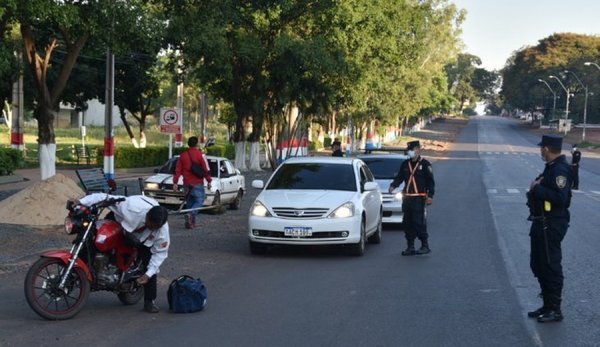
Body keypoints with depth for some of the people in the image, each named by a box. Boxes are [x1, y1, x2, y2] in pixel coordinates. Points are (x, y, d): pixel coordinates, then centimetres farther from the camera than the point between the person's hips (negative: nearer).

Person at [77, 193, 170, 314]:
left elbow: (160, 252, -23)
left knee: (149, 262, -15)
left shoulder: (162, 229, -33)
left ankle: (149, 301, -6)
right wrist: (81, 202, -47)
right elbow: (104, 197, -38)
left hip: (143, 239, 0)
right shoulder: (132, 207, -43)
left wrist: (148, 274, -32)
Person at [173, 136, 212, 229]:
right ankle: (191, 214, -25)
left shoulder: (183, 155, 8)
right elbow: (206, 169, -9)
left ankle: (191, 222, 12)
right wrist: (209, 181, -2)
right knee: (199, 201, 0)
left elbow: (178, 170, 7)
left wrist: (175, 182, 8)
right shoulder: (200, 155, -6)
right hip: (197, 183, -5)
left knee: (189, 202, 14)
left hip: (187, 184, 5)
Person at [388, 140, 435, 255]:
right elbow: (399, 177, 15)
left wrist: (430, 195, -9)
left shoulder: (425, 164, 0)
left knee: (418, 222, -11)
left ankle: (425, 245, -2)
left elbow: (430, 181, -1)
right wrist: (393, 186, -5)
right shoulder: (405, 164, 15)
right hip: (407, 197, 6)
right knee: (407, 223, 5)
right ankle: (410, 247, 12)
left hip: (419, 198, -6)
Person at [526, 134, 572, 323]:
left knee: (550, 267, -2)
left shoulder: (560, 170, -19)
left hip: (551, 226, -11)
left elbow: (560, 197, -30)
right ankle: (548, 306, 27)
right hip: (542, 224, 11)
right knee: (538, 265, 17)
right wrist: (536, 188, -7)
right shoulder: (552, 167, 14)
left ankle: (555, 310, 7)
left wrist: (537, 189, -24)